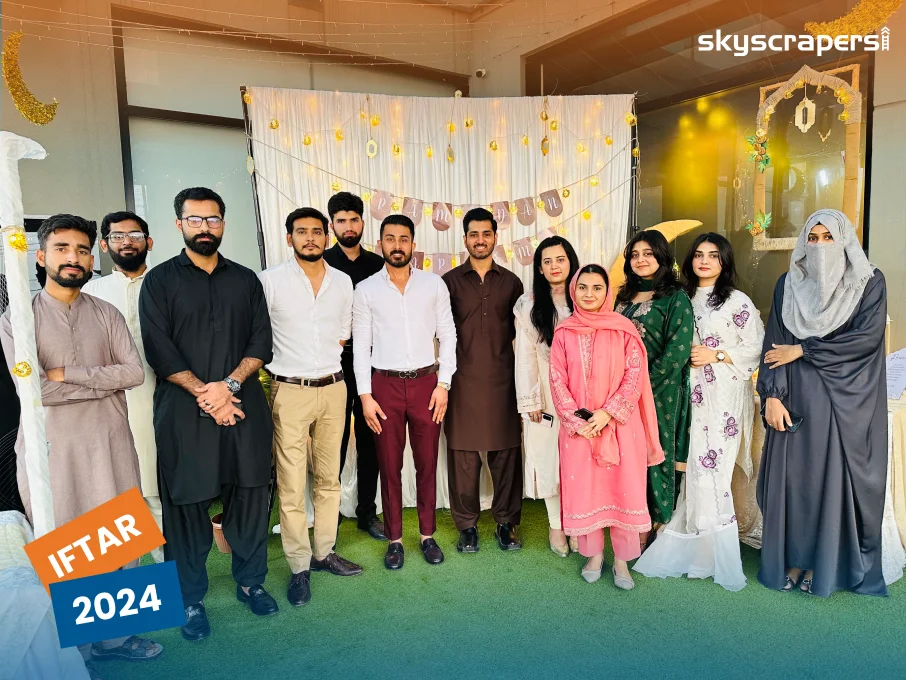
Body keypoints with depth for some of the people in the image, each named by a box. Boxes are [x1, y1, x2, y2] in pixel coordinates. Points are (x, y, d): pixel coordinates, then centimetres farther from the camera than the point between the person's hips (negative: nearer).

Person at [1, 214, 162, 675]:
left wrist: (67, 372, -12)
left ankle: (114, 632, 29)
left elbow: (135, 372, -5)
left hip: (110, 443, 2)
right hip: (50, 447, -2)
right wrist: (104, 381, -7)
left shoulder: (106, 315, 8)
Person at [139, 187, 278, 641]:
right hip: (183, 412, -2)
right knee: (187, 505, 6)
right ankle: (191, 599, 24)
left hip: (243, 407, 2)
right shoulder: (159, 281, 4)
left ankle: (250, 582, 29)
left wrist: (228, 385, -11)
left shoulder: (245, 279, 11)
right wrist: (204, 394, -13)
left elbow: (261, 343, 3)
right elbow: (159, 350, -6)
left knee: (250, 497, 9)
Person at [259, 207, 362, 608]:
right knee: (291, 485, 1)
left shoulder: (343, 282, 7)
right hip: (290, 392, -4)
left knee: (329, 478, 13)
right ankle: (299, 567, 15)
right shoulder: (270, 280, -6)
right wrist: (282, 364, -10)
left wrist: (323, 361, 6)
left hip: (333, 389, 4)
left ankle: (324, 552, 28)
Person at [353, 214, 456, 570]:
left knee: (427, 463, 8)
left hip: (426, 382, 1)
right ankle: (395, 539, 23)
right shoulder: (366, 290, 1)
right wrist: (365, 395, -4)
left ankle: (428, 534, 25)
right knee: (389, 465, 8)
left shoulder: (434, 284, 2)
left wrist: (443, 384, -4)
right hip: (385, 384, 0)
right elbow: (360, 345, 1)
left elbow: (448, 336, 3)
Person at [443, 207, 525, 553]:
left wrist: (523, 380, 4)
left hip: (502, 380, 1)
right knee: (463, 455, 4)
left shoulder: (511, 282, 9)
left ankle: (506, 522, 23)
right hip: (463, 381, -1)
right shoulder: (450, 281, 5)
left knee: (506, 453, 6)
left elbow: (521, 331, 11)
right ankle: (467, 525, 20)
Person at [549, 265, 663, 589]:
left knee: (623, 488, 3)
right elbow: (557, 380, 0)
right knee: (584, 489, 7)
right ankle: (594, 554, 25)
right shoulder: (564, 332, 3)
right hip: (578, 427, 1)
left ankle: (622, 559, 19)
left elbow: (635, 375, -5)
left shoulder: (623, 329, -1)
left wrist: (607, 413, -14)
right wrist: (576, 419, -10)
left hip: (619, 424, -1)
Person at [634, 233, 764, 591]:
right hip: (692, 394, 4)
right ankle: (693, 548, 17)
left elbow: (755, 347, -4)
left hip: (724, 396, -4)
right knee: (695, 468, 5)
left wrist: (716, 355, -11)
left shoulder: (737, 301, -1)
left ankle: (721, 559, 6)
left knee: (711, 468, -7)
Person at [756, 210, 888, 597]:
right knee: (791, 475, 4)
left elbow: (868, 336, -12)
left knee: (834, 476, 3)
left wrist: (801, 351, -12)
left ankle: (826, 564, 17)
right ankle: (791, 559, 18)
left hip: (845, 400, -1)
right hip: (796, 398, 2)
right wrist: (771, 395, -9)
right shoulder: (788, 284, 6)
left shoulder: (869, 282, 1)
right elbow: (774, 343, 0)